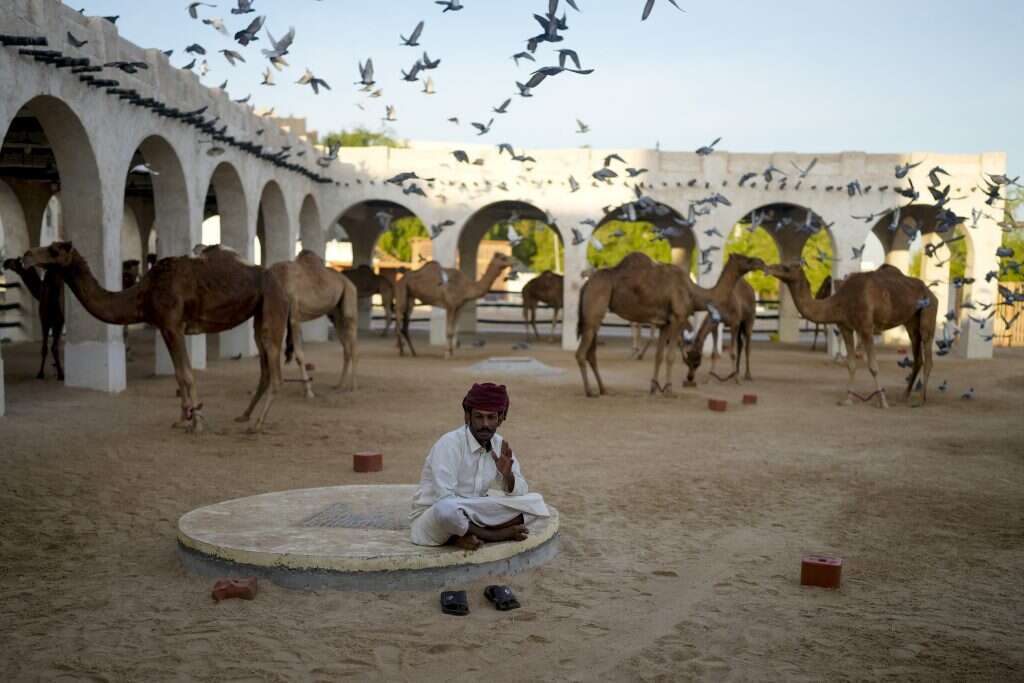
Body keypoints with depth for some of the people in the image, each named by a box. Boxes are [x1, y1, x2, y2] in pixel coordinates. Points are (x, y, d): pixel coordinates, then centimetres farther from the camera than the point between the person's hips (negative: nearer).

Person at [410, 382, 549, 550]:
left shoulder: (500, 446, 1)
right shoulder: (449, 444, -19)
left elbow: (520, 492, 4)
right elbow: (445, 499, -26)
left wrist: (507, 475, -18)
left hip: (472, 514, 6)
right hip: (431, 517, -6)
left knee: (534, 503, -6)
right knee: (446, 509, -42)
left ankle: (469, 535, -16)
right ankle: (496, 534, -15)